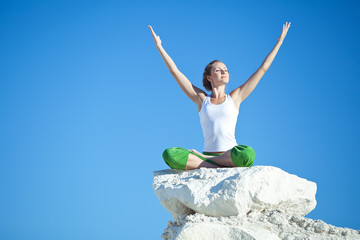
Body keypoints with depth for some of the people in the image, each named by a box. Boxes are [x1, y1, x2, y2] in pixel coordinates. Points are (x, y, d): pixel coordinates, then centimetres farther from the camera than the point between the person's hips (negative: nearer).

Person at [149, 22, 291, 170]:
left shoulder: (234, 97, 13)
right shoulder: (201, 99, 14)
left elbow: (263, 68, 16)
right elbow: (175, 71, 14)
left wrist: (279, 41, 19)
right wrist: (159, 46, 14)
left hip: (231, 156, 0)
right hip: (208, 153, 0)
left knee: (248, 154, -38)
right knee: (169, 154, -27)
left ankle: (199, 158, -17)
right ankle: (220, 168, -27)